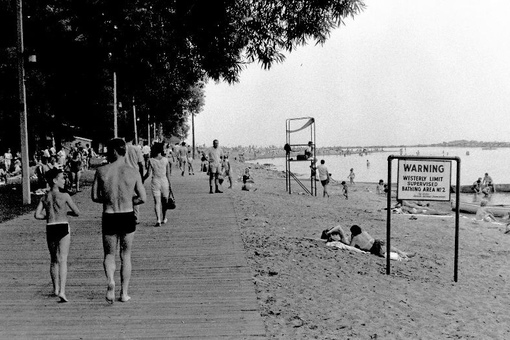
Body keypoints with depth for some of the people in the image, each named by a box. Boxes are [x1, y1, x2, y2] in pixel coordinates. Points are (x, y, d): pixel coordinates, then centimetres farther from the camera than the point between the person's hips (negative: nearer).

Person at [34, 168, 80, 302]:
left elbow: (37, 215, -2)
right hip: (63, 227, -4)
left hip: (50, 229, 4)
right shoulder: (64, 196, -6)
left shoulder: (44, 197, 6)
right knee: (62, 260, -7)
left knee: (54, 260, 19)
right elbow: (77, 212, -3)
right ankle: (62, 291, -18)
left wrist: (49, 216, 14)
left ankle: (56, 288, 31)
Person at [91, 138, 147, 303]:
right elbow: (143, 198, -3)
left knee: (109, 254, 16)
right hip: (128, 217, 0)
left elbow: (94, 196, -1)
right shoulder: (133, 172, -5)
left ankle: (110, 280, -12)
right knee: (126, 256, 14)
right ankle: (124, 293, 19)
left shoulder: (101, 171, -5)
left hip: (109, 218, 0)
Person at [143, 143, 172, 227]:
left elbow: (148, 173, -4)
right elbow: (168, 174, 2)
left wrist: (143, 179, 12)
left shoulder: (151, 160, -4)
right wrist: (169, 184, 10)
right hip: (164, 181, 2)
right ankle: (164, 219, 30)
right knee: (164, 201, 16)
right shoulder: (166, 160, 0)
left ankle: (158, 220, -15)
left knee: (157, 202, -2)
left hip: (155, 182, -1)